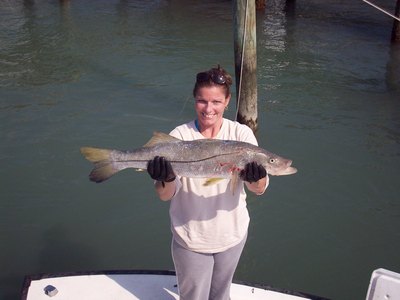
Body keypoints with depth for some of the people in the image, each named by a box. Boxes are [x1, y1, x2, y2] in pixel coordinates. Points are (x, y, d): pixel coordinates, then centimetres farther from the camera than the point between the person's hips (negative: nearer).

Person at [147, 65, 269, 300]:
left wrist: (256, 178, -44)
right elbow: (165, 196, -20)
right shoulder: (180, 136, -15)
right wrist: (166, 179, -43)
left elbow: (259, 190, -20)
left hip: (233, 234, 2)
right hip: (191, 239, -2)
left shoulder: (241, 133, -11)